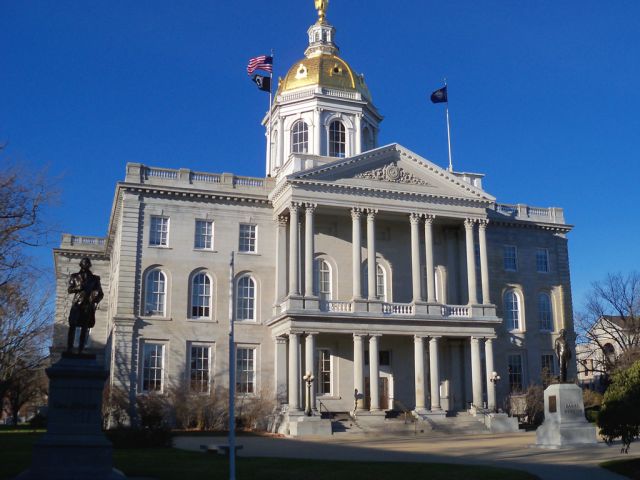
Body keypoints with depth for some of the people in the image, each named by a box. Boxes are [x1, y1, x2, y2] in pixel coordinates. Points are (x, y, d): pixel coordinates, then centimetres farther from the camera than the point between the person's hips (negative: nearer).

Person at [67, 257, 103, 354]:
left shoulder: (95, 279, 13)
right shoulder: (75, 277, 14)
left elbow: (100, 293, 12)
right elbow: (69, 289, 6)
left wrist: (96, 302, -6)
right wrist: (79, 287, -11)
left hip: (88, 305, 1)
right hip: (77, 304, -1)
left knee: (84, 328, -1)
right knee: (72, 326, -11)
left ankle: (80, 350, -1)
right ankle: (69, 349, -12)